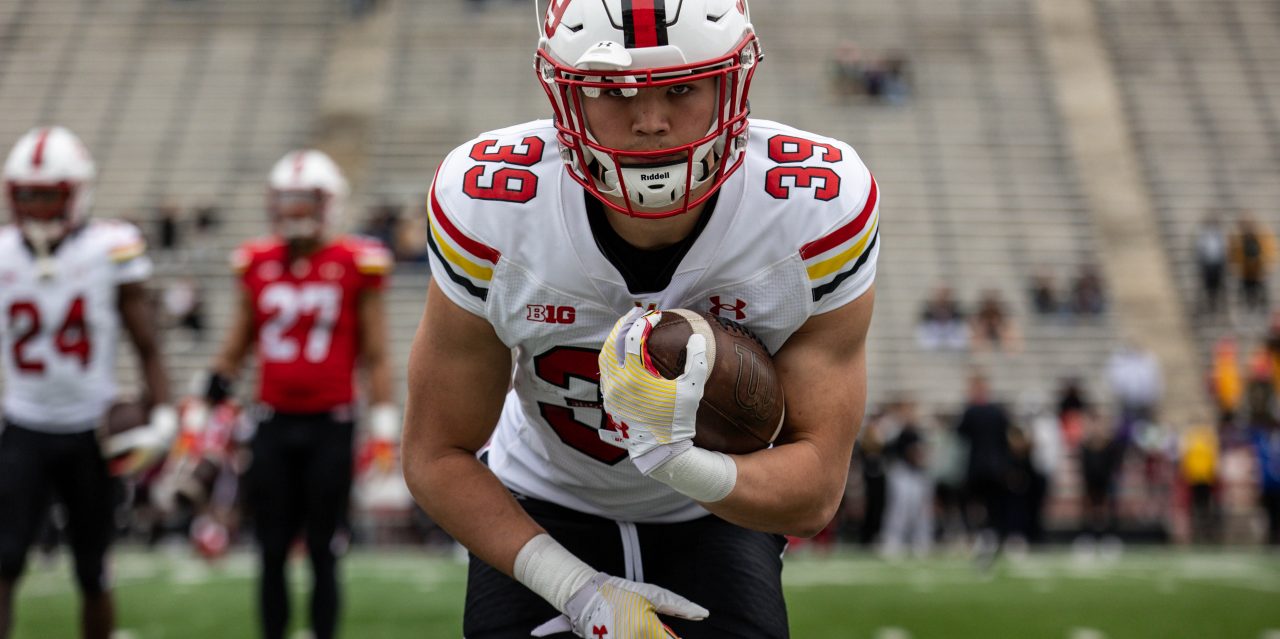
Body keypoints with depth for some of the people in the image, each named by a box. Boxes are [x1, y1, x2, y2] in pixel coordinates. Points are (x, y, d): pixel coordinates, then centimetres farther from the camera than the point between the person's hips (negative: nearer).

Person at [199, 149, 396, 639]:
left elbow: (376, 357, 1)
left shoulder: (356, 265, -2)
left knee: (322, 551, 3)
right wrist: (208, 404, 12)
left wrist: (383, 429, -4)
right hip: (273, 424, 3)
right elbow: (236, 347, 17)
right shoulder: (258, 264, 8)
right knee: (272, 552, 6)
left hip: (330, 426, -3)